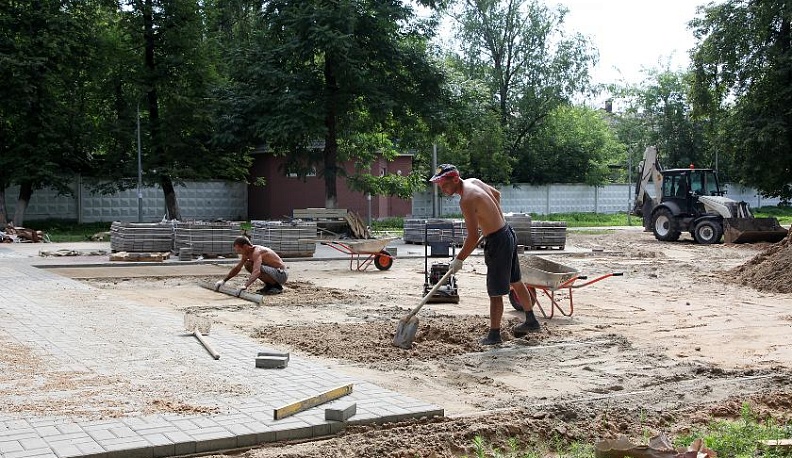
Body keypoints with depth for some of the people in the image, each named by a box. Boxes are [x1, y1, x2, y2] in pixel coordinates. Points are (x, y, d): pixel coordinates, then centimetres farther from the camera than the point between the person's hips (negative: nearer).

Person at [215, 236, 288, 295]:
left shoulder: (256, 252, -26)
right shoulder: (247, 253, 4)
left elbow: (257, 271, -42)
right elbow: (237, 268, 16)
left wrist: (245, 286, -51)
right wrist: (223, 281, 12)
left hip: (282, 274, -9)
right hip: (274, 271, 9)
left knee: (256, 268, -31)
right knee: (247, 264, 10)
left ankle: (277, 287, -11)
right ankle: (269, 285, 12)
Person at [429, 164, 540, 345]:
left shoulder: (466, 200, -24)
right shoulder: (474, 181, 3)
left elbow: (473, 237, -24)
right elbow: (496, 194, 23)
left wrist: (459, 259, -15)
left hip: (497, 241, -10)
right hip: (507, 233, 10)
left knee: (495, 291, 0)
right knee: (515, 282, 23)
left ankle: (494, 334, 9)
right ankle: (531, 321, 36)